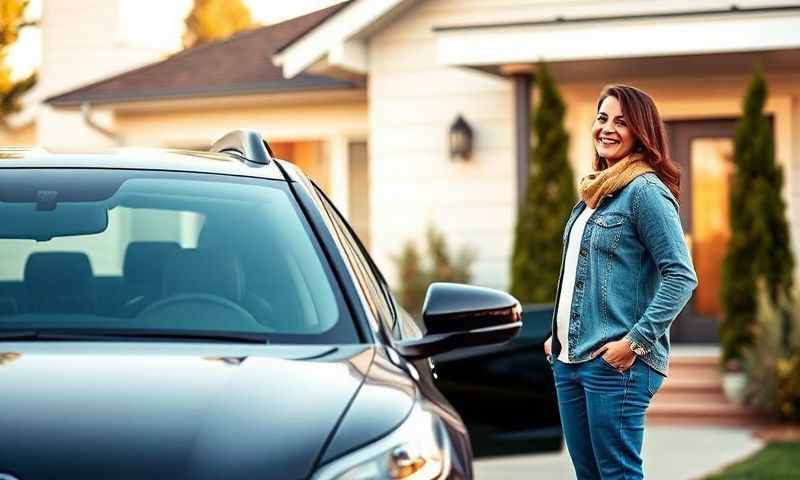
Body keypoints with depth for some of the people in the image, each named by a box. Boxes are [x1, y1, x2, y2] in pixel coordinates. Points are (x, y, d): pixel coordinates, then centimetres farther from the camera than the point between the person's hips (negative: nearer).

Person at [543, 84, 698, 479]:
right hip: (568, 359, 8)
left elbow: (682, 277, -15)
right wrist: (557, 336, 17)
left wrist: (636, 342, -18)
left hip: (615, 363, -8)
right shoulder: (592, 192, 16)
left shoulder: (645, 190, -10)